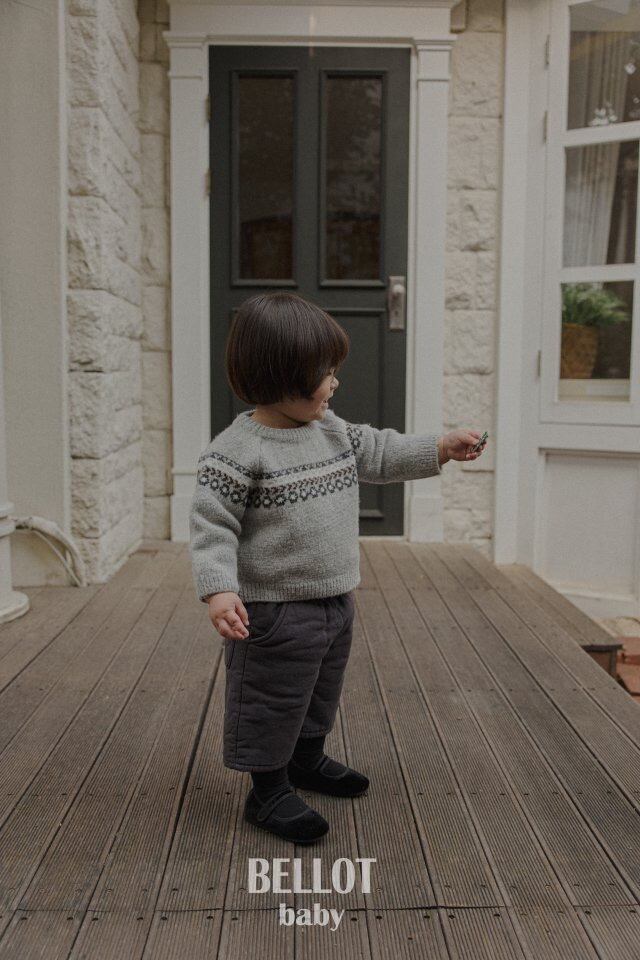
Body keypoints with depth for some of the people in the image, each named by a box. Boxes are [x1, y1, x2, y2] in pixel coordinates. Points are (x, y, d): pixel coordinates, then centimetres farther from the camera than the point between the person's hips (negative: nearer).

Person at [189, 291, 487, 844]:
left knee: (322, 691, 25)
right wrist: (219, 591, -30)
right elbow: (212, 525, -20)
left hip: (335, 601, 8)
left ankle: (308, 759, 47)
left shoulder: (333, 429, 4)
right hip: (274, 612, -8)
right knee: (275, 699, 5)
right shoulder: (237, 450, -20)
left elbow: (380, 454, 16)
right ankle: (269, 791, 24)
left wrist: (442, 449, 9)